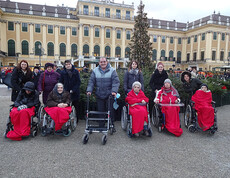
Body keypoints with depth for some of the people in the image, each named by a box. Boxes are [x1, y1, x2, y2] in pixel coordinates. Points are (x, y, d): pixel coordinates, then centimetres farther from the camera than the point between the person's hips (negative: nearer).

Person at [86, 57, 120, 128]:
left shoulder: (112, 70, -1)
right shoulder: (95, 71, 6)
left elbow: (116, 82, -7)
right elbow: (91, 82, 5)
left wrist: (114, 91, -20)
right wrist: (89, 90, -8)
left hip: (109, 95, -2)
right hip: (99, 95, 2)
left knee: (110, 110, 4)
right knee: (101, 111, 9)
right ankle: (101, 125, 23)